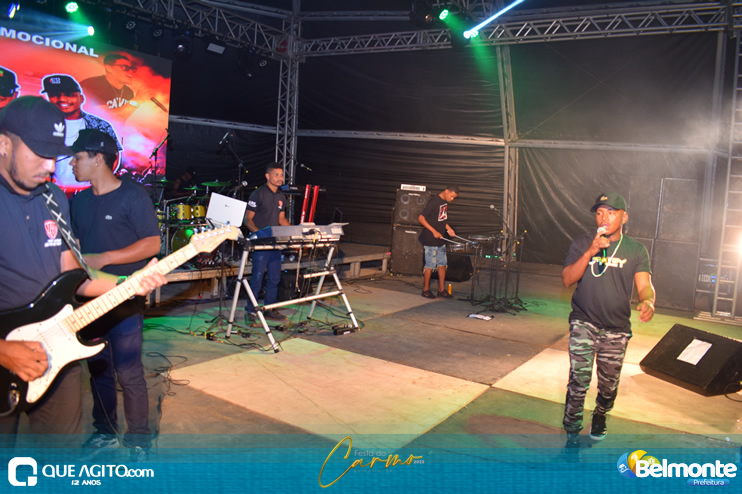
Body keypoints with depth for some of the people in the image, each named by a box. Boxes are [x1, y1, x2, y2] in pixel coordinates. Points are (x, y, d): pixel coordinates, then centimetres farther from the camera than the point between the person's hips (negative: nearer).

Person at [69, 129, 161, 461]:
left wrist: (104, 258, -18)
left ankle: (138, 439, 14)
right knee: (97, 369, 15)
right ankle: (105, 433, 31)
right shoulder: (79, 201, 12)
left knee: (128, 373, -2)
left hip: (124, 300, -7)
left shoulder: (132, 196, -9)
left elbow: (152, 244, -14)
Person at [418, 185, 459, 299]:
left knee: (442, 264, 12)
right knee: (430, 265, 0)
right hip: (430, 240, -9)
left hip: (440, 240, 9)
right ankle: (426, 290, 12)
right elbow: (421, 218, -19)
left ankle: (441, 290, 20)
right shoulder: (433, 202, -18)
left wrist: (448, 228, 6)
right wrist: (434, 231, -22)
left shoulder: (445, 202, 9)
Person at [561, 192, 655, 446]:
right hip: (584, 323, -1)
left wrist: (648, 302, -30)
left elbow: (644, 285, -6)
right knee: (579, 379, -13)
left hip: (617, 329, 1)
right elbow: (567, 279, -9)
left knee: (609, 384, 12)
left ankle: (600, 416, 42)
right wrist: (590, 252, -20)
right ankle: (572, 431, 3)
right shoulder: (581, 244, 2)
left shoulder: (636, 250, 4)